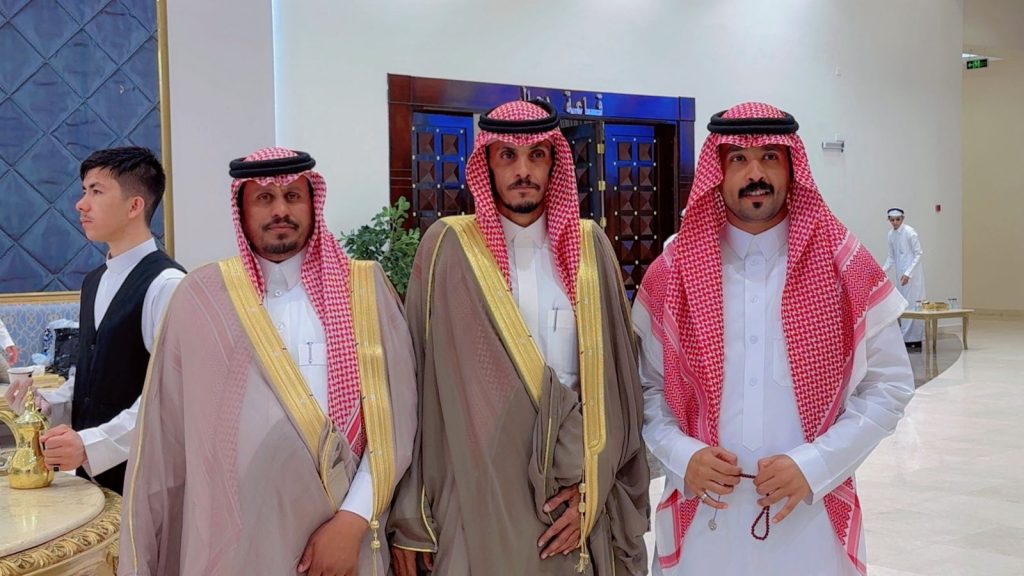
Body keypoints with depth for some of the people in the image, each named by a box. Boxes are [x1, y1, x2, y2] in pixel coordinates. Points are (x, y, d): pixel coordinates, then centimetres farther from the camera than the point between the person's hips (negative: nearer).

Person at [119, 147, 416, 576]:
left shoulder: (366, 289, 0)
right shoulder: (201, 296, -1)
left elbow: (394, 415, -3)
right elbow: (166, 431, 1)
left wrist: (353, 520, -11)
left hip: (338, 535, 1)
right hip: (231, 539, 0)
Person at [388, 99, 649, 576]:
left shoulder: (590, 246, 4)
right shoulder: (449, 247, -3)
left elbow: (613, 376, 4)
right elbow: (417, 382, -3)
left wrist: (591, 485, -3)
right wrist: (408, 518, -3)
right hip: (477, 503, -2)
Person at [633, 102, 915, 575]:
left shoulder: (845, 266, -4)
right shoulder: (672, 273, -2)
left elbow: (890, 384, -1)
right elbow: (646, 386, 5)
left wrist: (814, 464, -12)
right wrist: (682, 456, -11)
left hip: (812, 516, 0)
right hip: (702, 515, 1)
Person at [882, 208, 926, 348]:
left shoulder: (910, 232, -12)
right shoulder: (891, 234, 7)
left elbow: (918, 254, -12)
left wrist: (908, 274, -19)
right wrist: (883, 270, -2)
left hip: (912, 273, -7)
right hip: (902, 273, 7)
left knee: (912, 304, -7)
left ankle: (914, 340, -3)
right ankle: (906, 339, 12)